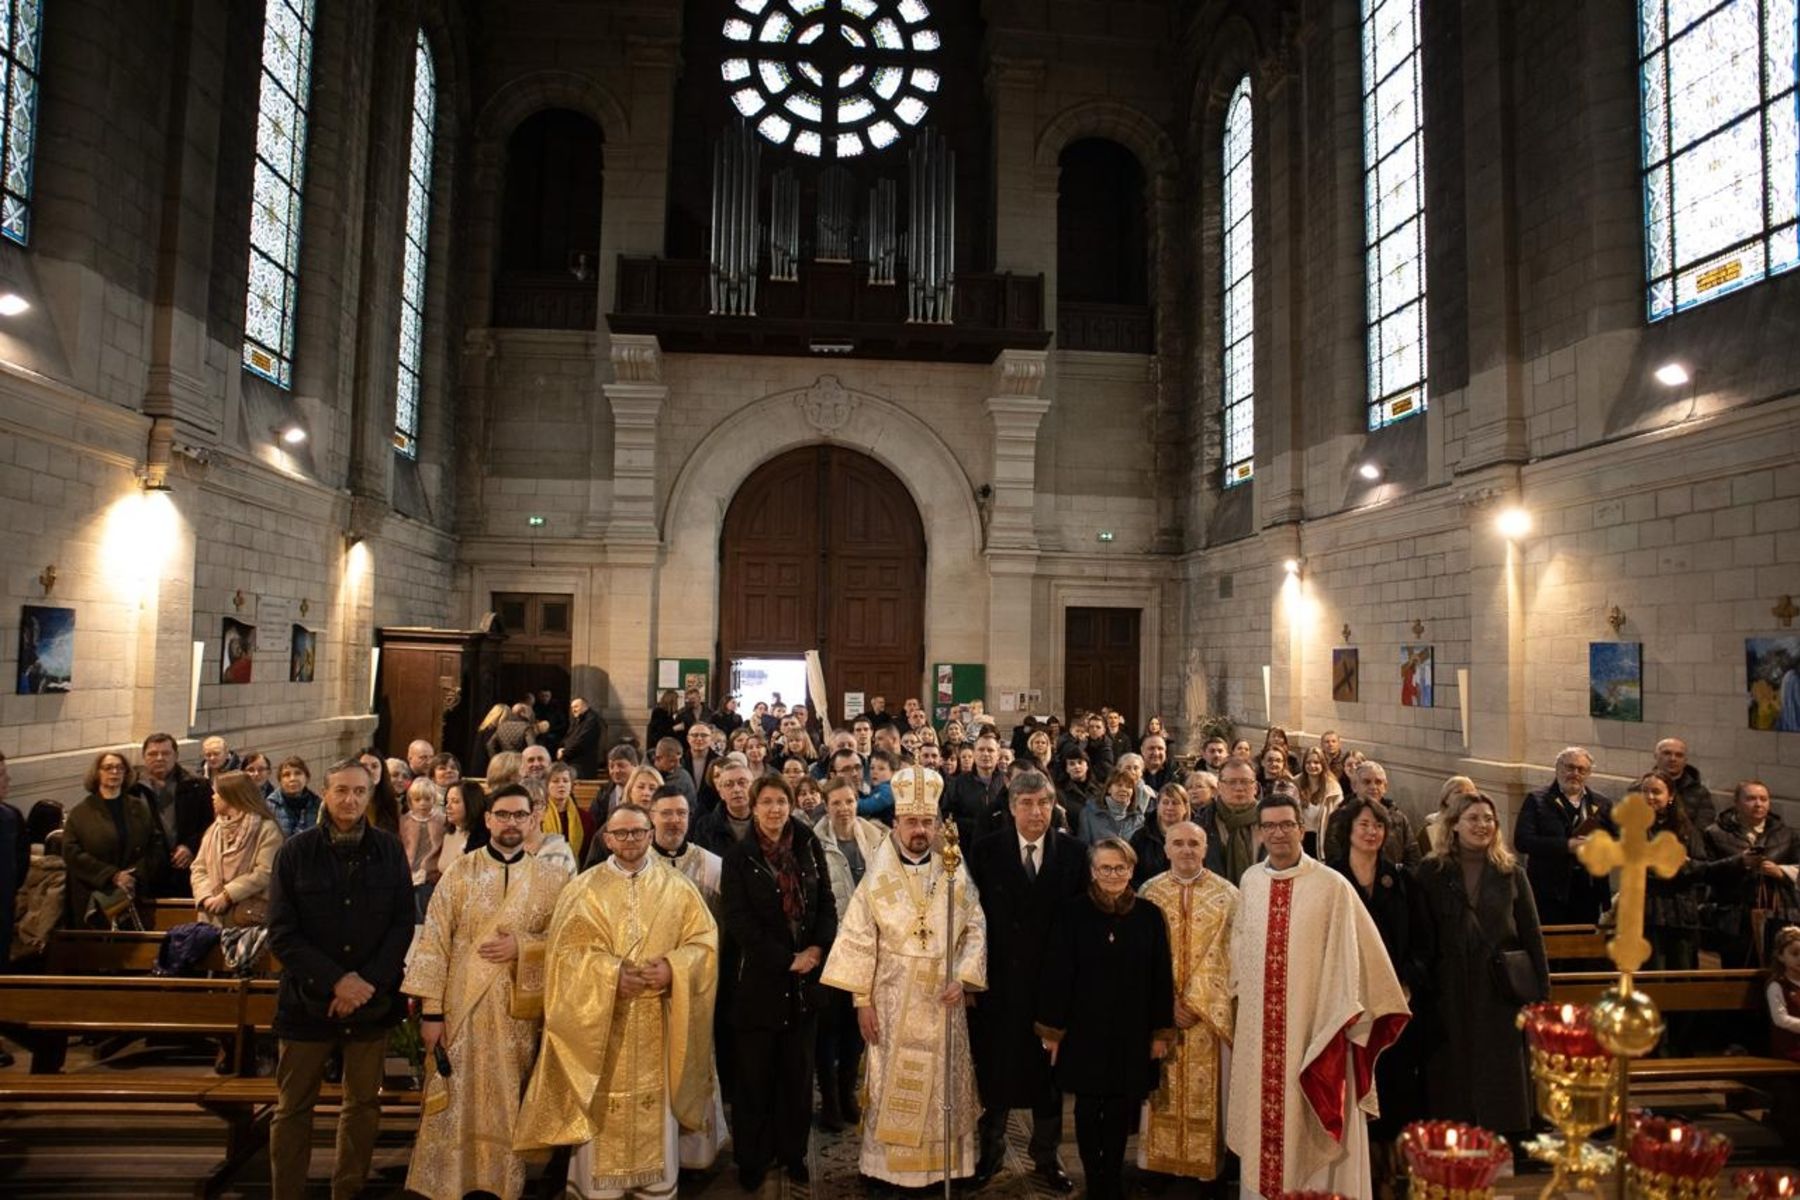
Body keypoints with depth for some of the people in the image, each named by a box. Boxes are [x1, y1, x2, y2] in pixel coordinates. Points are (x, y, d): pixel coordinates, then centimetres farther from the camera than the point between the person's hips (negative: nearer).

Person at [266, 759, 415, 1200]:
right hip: (309, 999, -1)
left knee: (364, 1104, 10)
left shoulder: (389, 849, -1)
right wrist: (336, 980, -15)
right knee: (293, 1108, 8)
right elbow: (282, 933, -7)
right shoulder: (296, 851, -4)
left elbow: (403, 924, 0)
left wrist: (368, 982, -11)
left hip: (373, 1000, 1)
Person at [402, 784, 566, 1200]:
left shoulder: (551, 879, 2)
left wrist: (521, 947, -13)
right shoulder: (458, 873, -2)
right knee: (455, 1107, 3)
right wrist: (431, 1010, -10)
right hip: (461, 1008, -1)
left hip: (517, 1012, 1)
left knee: (507, 1109, 10)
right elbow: (434, 942, -5)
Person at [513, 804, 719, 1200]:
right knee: (601, 1109, 3)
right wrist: (611, 972, -17)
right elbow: (565, 949, -5)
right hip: (600, 1018, -1)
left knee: (657, 1107, 6)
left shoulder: (677, 886, 4)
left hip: (658, 1022, 1)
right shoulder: (583, 888, 2)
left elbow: (705, 940, 0)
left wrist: (672, 968, -16)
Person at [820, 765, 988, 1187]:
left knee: (943, 1082, 9)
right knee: (893, 1084, 6)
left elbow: (976, 929, 1)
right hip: (893, 997, -1)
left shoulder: (955, 874, -1)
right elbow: (858, 940, -4)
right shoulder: (878, 876, -4)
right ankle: (890, 1163, 20)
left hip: (942, 996, 2)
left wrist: (962, 977, -12)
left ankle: (942, 1163, 24)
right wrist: (862, 999, -6)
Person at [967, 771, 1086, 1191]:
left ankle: (1046, 1157, 33)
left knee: (1048, 1071, 14)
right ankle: (990, 1151, 33)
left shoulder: (1074, 852, -3)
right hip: (998, 979, 0)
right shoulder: (985, 850, -5)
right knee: (993, 1069, 13)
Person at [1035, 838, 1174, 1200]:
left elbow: (1161, 977, 2)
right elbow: (1056, 972, -7)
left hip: (1132, 1032, 1)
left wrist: (1161, 1032, 3)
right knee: (1088, 1109, 9)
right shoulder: (1072, 912, -8)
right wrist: (1052, 1030, -6)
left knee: (1121, 1110, 9)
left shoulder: (1150, 915, -3)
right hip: (1084, 1030, -1)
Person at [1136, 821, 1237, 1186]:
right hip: (1160, 1007, 1)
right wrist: (1168, 1001, -10)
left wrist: (1195, 1002, -12)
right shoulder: (1149, 892, 0)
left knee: (1205, 1085, 5)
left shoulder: (1227, 894, -3)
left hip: (1209, 1009, -1)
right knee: (1163, 1087, 8)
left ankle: (1206, 1160, 19)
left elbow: (1225, 956, -7)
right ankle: (1160, 1157, 21)